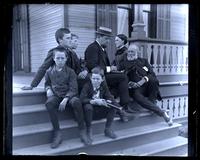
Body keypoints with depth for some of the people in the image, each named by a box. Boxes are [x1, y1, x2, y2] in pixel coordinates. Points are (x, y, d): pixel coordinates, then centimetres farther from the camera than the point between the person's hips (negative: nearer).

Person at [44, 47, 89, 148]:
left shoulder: (70, 72, -1)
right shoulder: (49, 72, 8)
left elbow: (73, 89, -6)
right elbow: (47, 83, 25)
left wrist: (65, 99, -22)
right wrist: (48, 89, 1)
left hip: (68, 95, -2)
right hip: (55, 96, 2)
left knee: (76, 101, -37)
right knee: (49, 103, -35)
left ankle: (82, 130, -19)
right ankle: (57, 133, -25)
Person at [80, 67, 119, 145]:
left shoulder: (104, 85, -2)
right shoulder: (87, 85, -15)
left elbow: (109, 97, -5)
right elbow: (82, 99, -24)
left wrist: (119, 106, -24)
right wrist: (95, 101, -35)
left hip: (100, 109, 4)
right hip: (90, 108, -4)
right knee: (88, 107, -37)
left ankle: (108, 129, -3)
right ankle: (89, 131, -18)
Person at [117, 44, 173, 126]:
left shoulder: (143, 61, 19)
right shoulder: (124, 62, 16)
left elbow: (152, 74, 5)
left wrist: (144, 80, -15)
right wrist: (130, 83, -14)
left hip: (147, 86, 1)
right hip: (135, 88, -1)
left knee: (154, 80, -32)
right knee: (136, 95, -35)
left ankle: (151, 102, -17)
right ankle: (162, 112, -32)